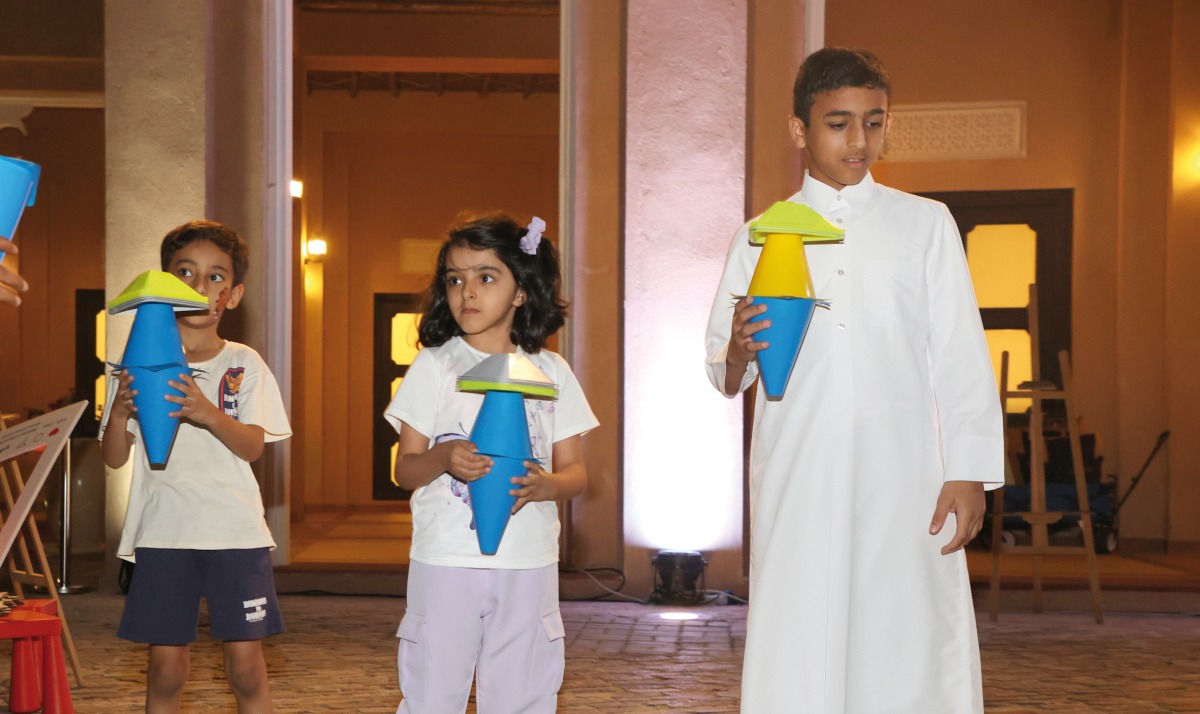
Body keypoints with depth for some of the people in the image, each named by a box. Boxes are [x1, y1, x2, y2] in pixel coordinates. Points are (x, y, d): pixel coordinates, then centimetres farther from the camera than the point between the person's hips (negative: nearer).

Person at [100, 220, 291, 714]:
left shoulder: (244, 365, 6)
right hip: (163, 530, 0)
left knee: (245, 659, -2)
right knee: (165, 660, 1)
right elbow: (114, 458, 3)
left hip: (235, 530, 0)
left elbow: (253, 446, -5)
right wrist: (119, 411, -16)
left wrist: (209, 414, -23)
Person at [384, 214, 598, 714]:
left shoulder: (550, 372, 7)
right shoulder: (434, 365, 3)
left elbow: (575, 472, 7)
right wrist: (443, 458, -20)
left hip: (527, 564, 1)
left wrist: (546, 485, -15)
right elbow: (404, 470, 2)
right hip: (445, 560, -1)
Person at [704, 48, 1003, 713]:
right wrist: (739, 354, -13)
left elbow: (960, 358, 6)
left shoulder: (925, 224, 11)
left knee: (913, 658, -3)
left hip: (903, 482, 0)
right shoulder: (759, 239, 12)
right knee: (796, 659, -2)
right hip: (797, 484, 1)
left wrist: (968, 473, -3)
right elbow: (722, 378, 10)